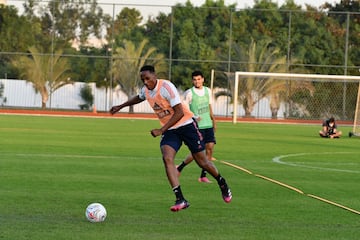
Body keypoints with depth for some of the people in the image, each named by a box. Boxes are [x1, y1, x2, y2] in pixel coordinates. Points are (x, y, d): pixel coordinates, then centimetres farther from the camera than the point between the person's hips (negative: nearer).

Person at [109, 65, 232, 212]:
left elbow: (179, 112, -24)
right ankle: (180, 200, -24)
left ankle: (222, 184, 31)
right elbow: (139, 98, 30)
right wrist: (120, 107, 31)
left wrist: (161, 130, -25)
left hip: (186, 124, -6)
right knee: (167, 158, -20)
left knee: (202, 162, 1)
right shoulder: (145, 90, 1)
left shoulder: (166, 87, -22)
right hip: (169, 130, 6)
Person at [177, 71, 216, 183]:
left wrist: (213, 120, 22)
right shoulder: (189, 93, -8)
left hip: (208, 125, 5)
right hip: (196, 126, -5)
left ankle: (203, 175, 2)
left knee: (210, 148, -5)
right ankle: (179, 168, 14)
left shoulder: (207, 91, 9)